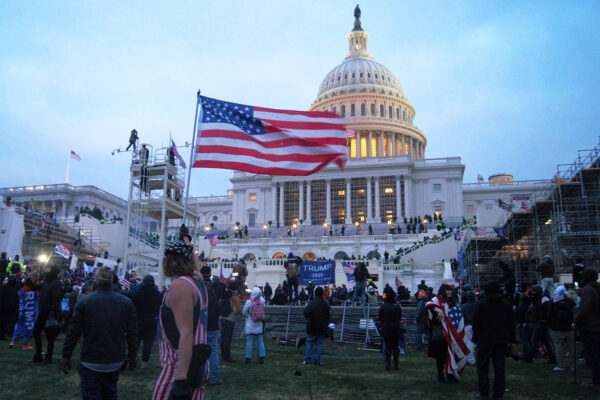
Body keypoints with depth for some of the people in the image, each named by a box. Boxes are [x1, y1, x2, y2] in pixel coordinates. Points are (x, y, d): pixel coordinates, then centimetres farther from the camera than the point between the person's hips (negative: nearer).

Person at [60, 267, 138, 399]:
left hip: (91, 362, -3)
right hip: (115, 362, 3)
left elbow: (73, 332, -8)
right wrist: (132, 357, 9)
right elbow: (132, 333, -1)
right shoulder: (127, 302, -3)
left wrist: (66, 357, 3)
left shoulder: (84, 302, -10)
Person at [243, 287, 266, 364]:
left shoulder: (248, 302, -16)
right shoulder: (262, 301, -8)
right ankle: (262, 357, 9)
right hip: (259, 326, 3)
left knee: (249, 342, 3)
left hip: (250, 326, -3)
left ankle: (248, 358, 4)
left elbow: (244, 312, -5)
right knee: (260, 342, 10)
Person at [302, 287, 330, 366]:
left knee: (309, 342, 8)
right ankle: (318, 360, 6)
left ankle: (307, 359, 4)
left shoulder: (312, 303, -13)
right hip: (322, 328, 3)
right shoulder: (326, 304, 2)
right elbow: (328, 316, 10)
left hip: (312, 327, -3)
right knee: (319, 344, 7)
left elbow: (306, 312, -24)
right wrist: (326, 325, 20)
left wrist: (308, 319, -3)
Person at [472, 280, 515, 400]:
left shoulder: (482, 304, -8)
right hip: (501, 340, 4)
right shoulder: (506, 304, 3)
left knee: (483, 367, 3)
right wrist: (511, 339, 14)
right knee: (500, 367, 9)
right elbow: (511, 323, 8)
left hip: (485, 340, -3)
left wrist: (475, 338, 2)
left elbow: (476, 323, -7)